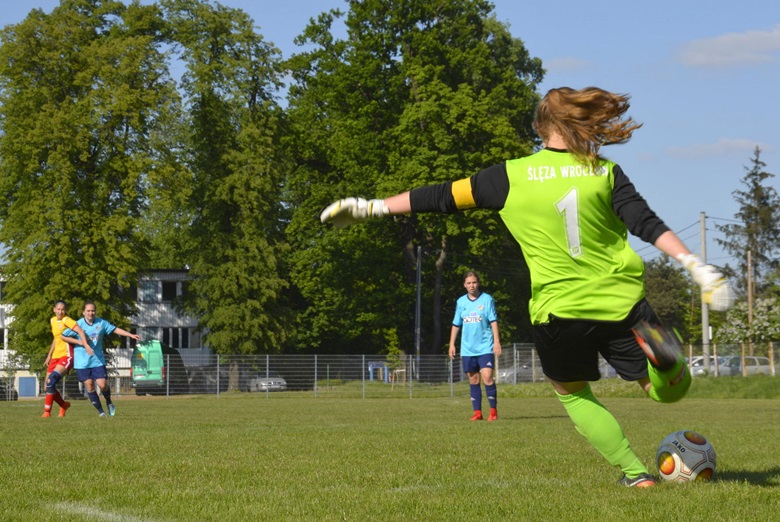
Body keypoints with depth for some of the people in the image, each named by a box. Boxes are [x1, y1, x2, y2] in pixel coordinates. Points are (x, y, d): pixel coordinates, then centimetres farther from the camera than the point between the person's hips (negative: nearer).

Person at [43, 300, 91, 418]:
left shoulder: (66, 320, -12)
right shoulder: (53, 320, 13)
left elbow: (80, 330, -27)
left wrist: (85, 344, -41)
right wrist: (49, 356, 25)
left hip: (66, 356, -8)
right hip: (55, 356, 8)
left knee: (51, 381, -24)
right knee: (48, 386, 5)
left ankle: (47, 411, -16)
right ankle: (64, 405, 30)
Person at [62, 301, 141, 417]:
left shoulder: (101, 323, -1)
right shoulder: (78, 324, -8)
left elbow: (115, 330, 4)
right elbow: (63, 337, -2)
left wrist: (131, 335, -3)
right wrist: (80, 342, -10)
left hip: (98, 360, 1)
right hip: (82, 362, -1)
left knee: (102, 384, -8)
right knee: (89, 386, 1)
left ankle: (109, 402, 23)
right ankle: (100, 410, 16)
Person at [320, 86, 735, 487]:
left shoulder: (511, 177, -2)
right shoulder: (605, 172, 0)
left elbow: (442, 198, 2)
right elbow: (649, 225, -10)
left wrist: (370, 207, 10)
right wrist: (698, 268, -10)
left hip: (559, 311, -1)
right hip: (621, 303, 1)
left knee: (573, 396, 25)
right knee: (669, 390, 15)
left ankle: (636, 473, 11)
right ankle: (658, 348, -21)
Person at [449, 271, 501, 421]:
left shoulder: (487, 299, -1)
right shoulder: (461, 302, 9)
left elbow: (493, 321, -3)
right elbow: (456, 324, 15)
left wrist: (496, 341, -10)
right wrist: (452, 344, 11)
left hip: (485, 347, -4)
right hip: (467, 348, 4)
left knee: (487, 377, -14)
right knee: (473, 380, 6)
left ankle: (493, 411, -5)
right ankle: (477, 413, 10)